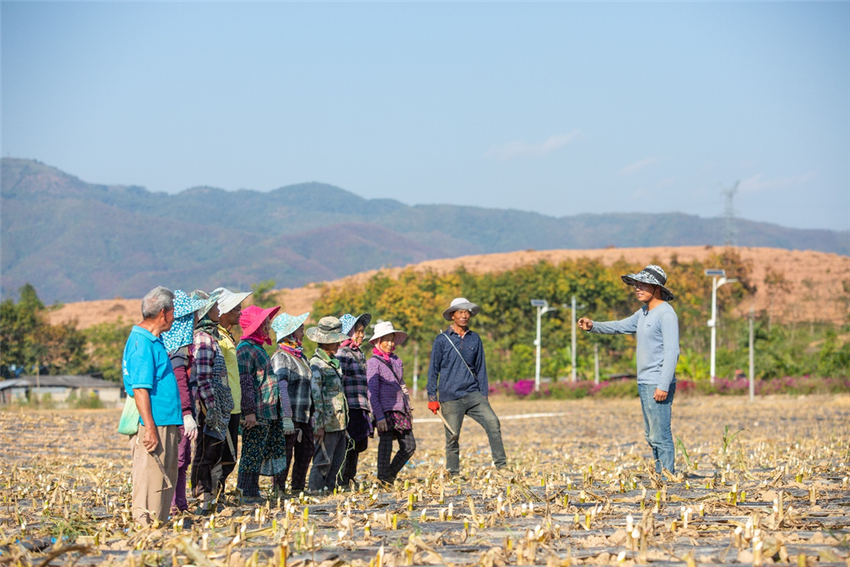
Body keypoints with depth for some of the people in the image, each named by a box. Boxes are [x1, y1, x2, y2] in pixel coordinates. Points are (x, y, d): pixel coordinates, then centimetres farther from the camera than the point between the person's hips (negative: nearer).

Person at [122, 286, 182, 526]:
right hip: (153, 427, -10)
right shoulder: (141, 343, -15)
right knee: (151, 481, -7)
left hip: (165, 425, 10)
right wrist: (150, 429, -23)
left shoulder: (153, 341, 17)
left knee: (166, 482, 13)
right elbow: (140, 389, -20)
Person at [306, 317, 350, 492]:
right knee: (323, 460, -5)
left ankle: (328, 489, 20)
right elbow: (316, 396, -17)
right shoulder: (317, 364, -13)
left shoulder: (333, 361, 15)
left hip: (339, 421, 9)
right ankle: (314, 491, 2)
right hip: (327, 423, -9)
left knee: (338, 458, 13)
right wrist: (319, 425, -19)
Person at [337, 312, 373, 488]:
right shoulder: (342, 354, -9)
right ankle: (342, 482, -3)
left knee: (358, 445, 11)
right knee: (349, 446, -8)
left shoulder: (359, 353, 19)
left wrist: (368, 409, 25)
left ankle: (350, 479, 19)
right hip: (350, 408, -9)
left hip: (361, 408, 9)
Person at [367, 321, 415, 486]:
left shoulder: (397, 361, 16)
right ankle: (383, 479, -2)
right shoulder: (374, 362, -4)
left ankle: (391, 474, 20)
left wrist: (408, 409, 20)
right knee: (386, 444, -10)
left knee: (409, 446, 5)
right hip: (385, 410, -7)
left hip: (401, 410, 7)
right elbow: (372, 392, -9)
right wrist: (379, 416, -16)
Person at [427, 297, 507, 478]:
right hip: (450, 398, -2)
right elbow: (433, 369, 4)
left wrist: (484, 394, 10)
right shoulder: (442, 339, 2)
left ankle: (502, 466, -13)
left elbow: (480, 368, 16)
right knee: (452, 436, -1)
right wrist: (432, 397, -2)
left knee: (493, 422, -16)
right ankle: (453, 475, 12)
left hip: (473, 395, 2)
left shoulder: (475, 339, 11)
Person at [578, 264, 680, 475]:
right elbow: (621, 327, 26)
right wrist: (593, 326, 10)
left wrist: (663, 386, -22)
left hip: (658, 385, -10)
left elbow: (672, 352, -18)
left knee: (660, 435, -9)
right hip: (644, 383, 10)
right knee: (651, 435, 13)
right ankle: (659, 475, 18)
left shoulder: (666, 314, -13)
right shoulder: (643, 313, 15)